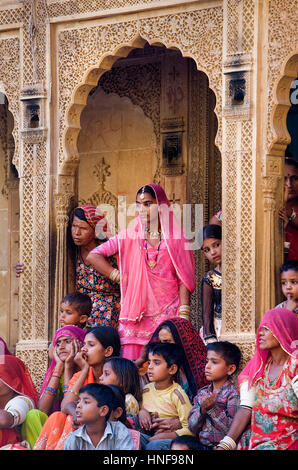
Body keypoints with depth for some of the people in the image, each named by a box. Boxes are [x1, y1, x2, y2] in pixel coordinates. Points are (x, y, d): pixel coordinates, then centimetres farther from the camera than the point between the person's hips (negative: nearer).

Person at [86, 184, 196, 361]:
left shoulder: (175, 238, 6)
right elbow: (93, 256, 8)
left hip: (168, 313, -1)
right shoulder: (129, 236, 10)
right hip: (137, 316, 1)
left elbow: (184, 280, 4)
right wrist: (120, 277, 2)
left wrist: (183, 317, -6)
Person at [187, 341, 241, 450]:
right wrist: (202, 410, -9)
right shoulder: (202, 392, 11)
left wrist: (213, 409, -15)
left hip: (221, 446, -5)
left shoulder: (232, 394, -7)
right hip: (201, 445, 5)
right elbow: (192, 427, 7)